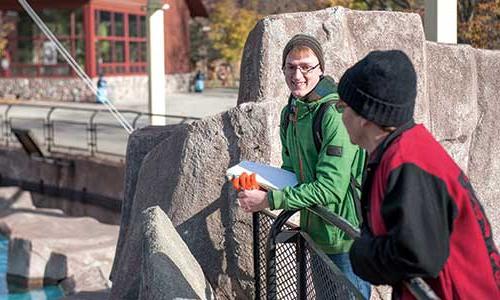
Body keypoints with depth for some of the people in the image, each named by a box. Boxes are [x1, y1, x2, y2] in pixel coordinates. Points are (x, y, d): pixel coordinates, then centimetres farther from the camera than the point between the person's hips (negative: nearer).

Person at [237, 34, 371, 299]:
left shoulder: (336, 114, -21)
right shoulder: (290, 112, 6)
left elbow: (330, 188, -25)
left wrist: (269, 200, -23)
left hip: (346, 236, -8)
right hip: (316, 232, 9)